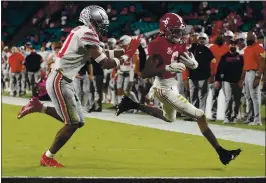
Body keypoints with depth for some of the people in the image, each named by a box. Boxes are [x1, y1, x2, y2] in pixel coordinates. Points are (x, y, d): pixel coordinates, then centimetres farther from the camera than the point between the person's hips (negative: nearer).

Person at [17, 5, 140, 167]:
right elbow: (105, 63, -16)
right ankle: (48, 158, 9)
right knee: (73, 123, -3)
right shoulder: (87, 33, -17)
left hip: (64, 81, 9)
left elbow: (101, 53, 16)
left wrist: (124, 50, 7)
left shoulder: (81, 32, 12)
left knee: (77, 121, 14)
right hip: (59, 81, -9)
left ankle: (38, 107, 20)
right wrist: (127, 55, -6)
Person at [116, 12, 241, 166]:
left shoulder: (178, 44, 1)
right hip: (164, 88, -10)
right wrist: (167, 68, -36)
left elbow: (193, 64, 6)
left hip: (172, 85, 10)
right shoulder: (159, 46, -24)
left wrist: (193, 63, -19)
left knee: (169, 118, 35)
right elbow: (145, 74, -26)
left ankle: (133, 105, 38)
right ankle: (221, 151, -10)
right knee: (200, 115, -13)